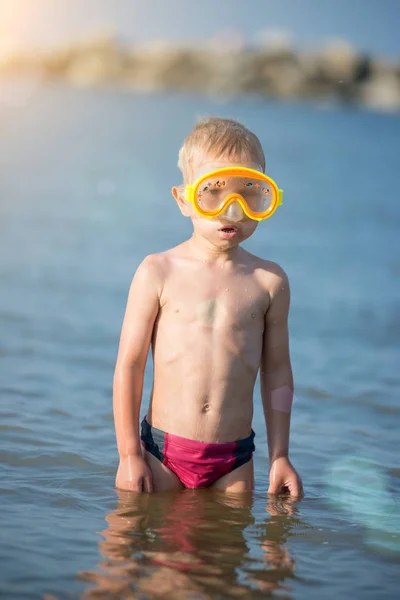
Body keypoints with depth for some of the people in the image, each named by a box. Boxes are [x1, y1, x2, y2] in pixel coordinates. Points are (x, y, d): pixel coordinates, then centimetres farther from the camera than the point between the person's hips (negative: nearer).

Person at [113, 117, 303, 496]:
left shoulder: (269, 282, 3)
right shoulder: (159, 272, -3)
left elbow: (277, 372, 9)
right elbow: (129, 365, -2)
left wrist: (279, 457, 7)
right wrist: (129, 456, -4)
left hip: (234, 460, 2)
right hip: (161, 451, -1)